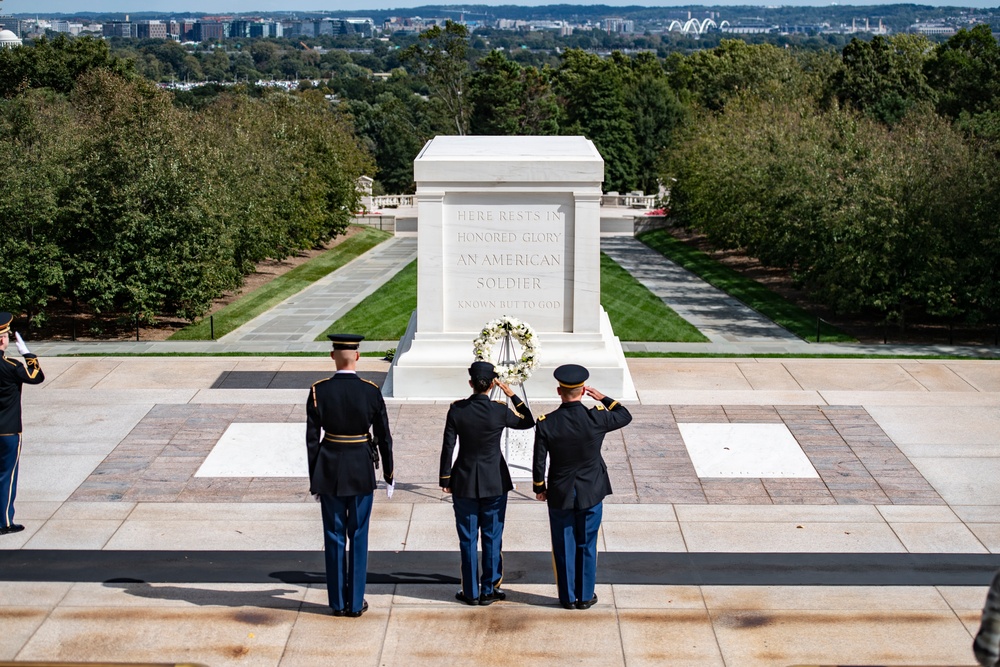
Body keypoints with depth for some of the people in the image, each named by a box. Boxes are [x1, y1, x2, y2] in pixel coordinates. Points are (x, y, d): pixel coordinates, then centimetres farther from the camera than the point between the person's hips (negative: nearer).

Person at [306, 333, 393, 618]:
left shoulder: (319, 391, -8)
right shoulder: (371, 392, -9)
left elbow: (312, 438, -4)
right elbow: (384, 437, -4)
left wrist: (314, 480, 5)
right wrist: (388, 475, 8)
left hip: (329, 470, 1)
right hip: (362, 471, 0)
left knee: (334, 536, 9)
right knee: (358, 536, 8)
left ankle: (338, 602, 15)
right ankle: (356, 603, 12)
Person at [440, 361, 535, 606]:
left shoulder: (456, 410, -10)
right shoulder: (500, 411, -12)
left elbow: (448, 447, -5)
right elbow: (528, 422, 6)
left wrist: (445, 479, 4)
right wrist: (512, 395, 4)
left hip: (464, 482, 1)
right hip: (494, 483, 0)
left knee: (468, 539, 9)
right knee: (492, 537, 10)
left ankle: (470, 592, 15)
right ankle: (488, 590, 16)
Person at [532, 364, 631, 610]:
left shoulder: (546, 424, -16)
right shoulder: (596, 418, -17)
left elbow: (539, 463, -8)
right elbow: (625, 416, 3)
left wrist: (540, 488, 8)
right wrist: (603, 398, 12)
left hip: (559, 495, 0)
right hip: (591, 494, 0)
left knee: (564, 547, 13)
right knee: (587, 546, 14)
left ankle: (568, 597, 21)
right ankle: (585, 596, 22)